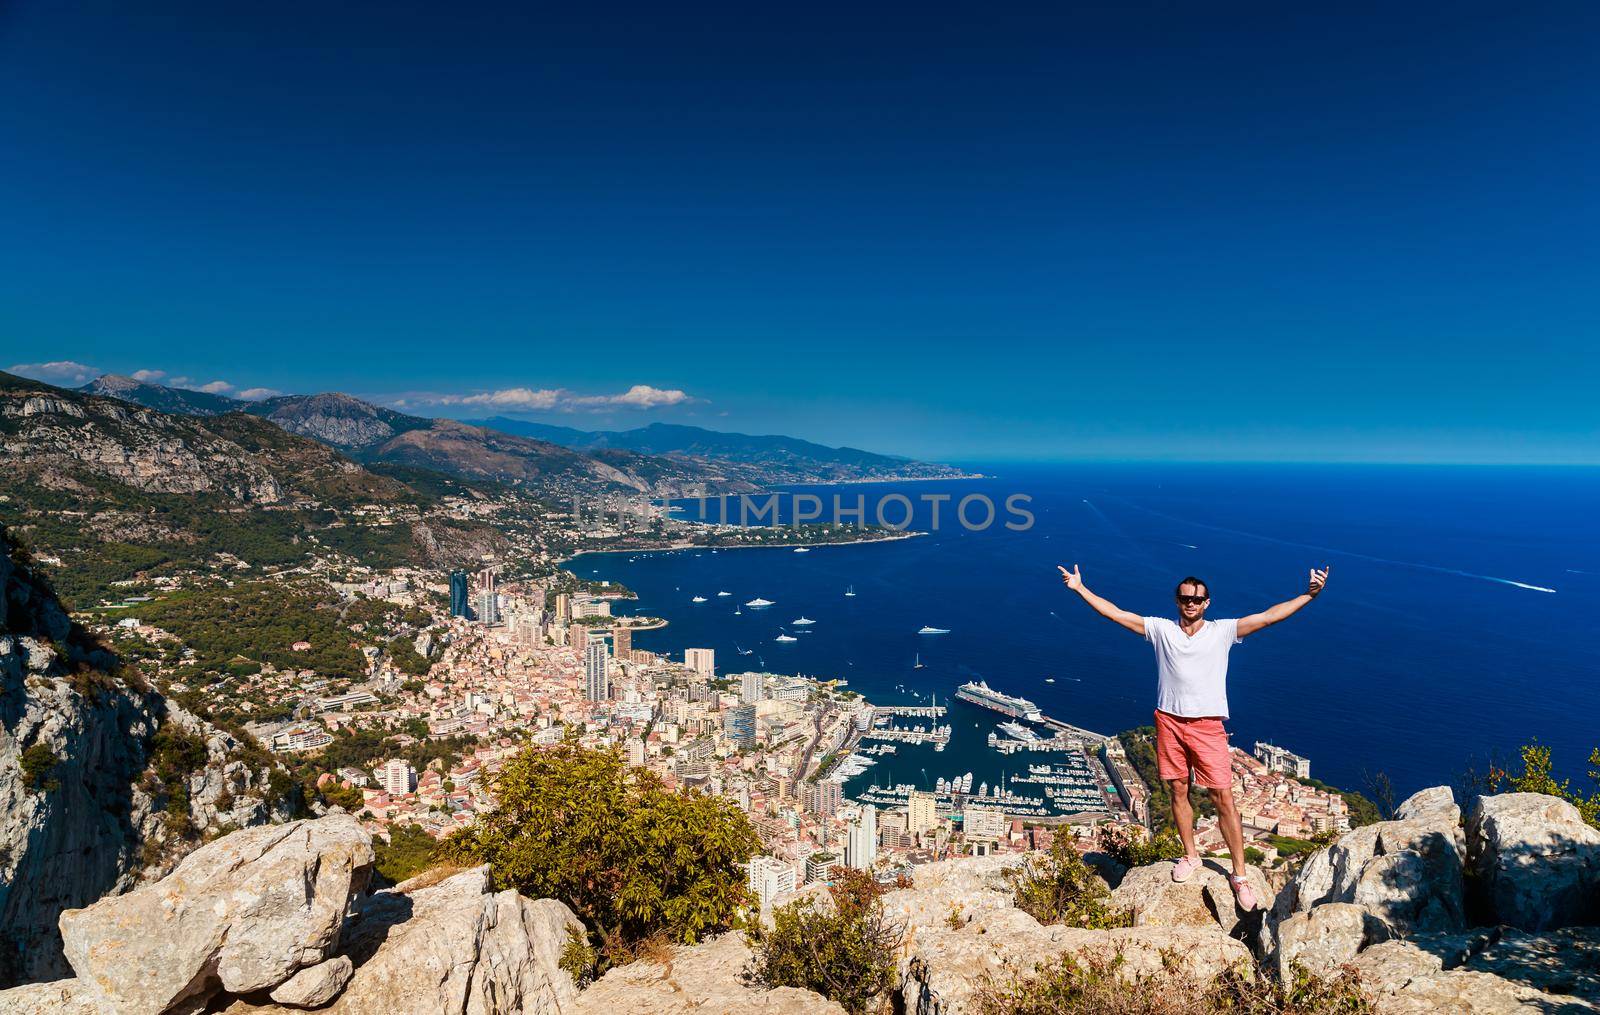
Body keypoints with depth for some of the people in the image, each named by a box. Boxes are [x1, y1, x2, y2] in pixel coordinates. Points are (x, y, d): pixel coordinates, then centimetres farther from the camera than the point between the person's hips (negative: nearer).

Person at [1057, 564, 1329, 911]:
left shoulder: (1222, 631, 0)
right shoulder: (1161, 629, 3)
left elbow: (1267, 616, -7)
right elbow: (1115, 613, 2)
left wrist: (1309, 594, -15)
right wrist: (1080, 588, -2)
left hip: (1208, 726, -2)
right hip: (1169, 722, 2)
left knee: (1223, 797, -3)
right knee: (1178, 792, 12)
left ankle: (1239, 876, 9)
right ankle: (1190, 856, 32)